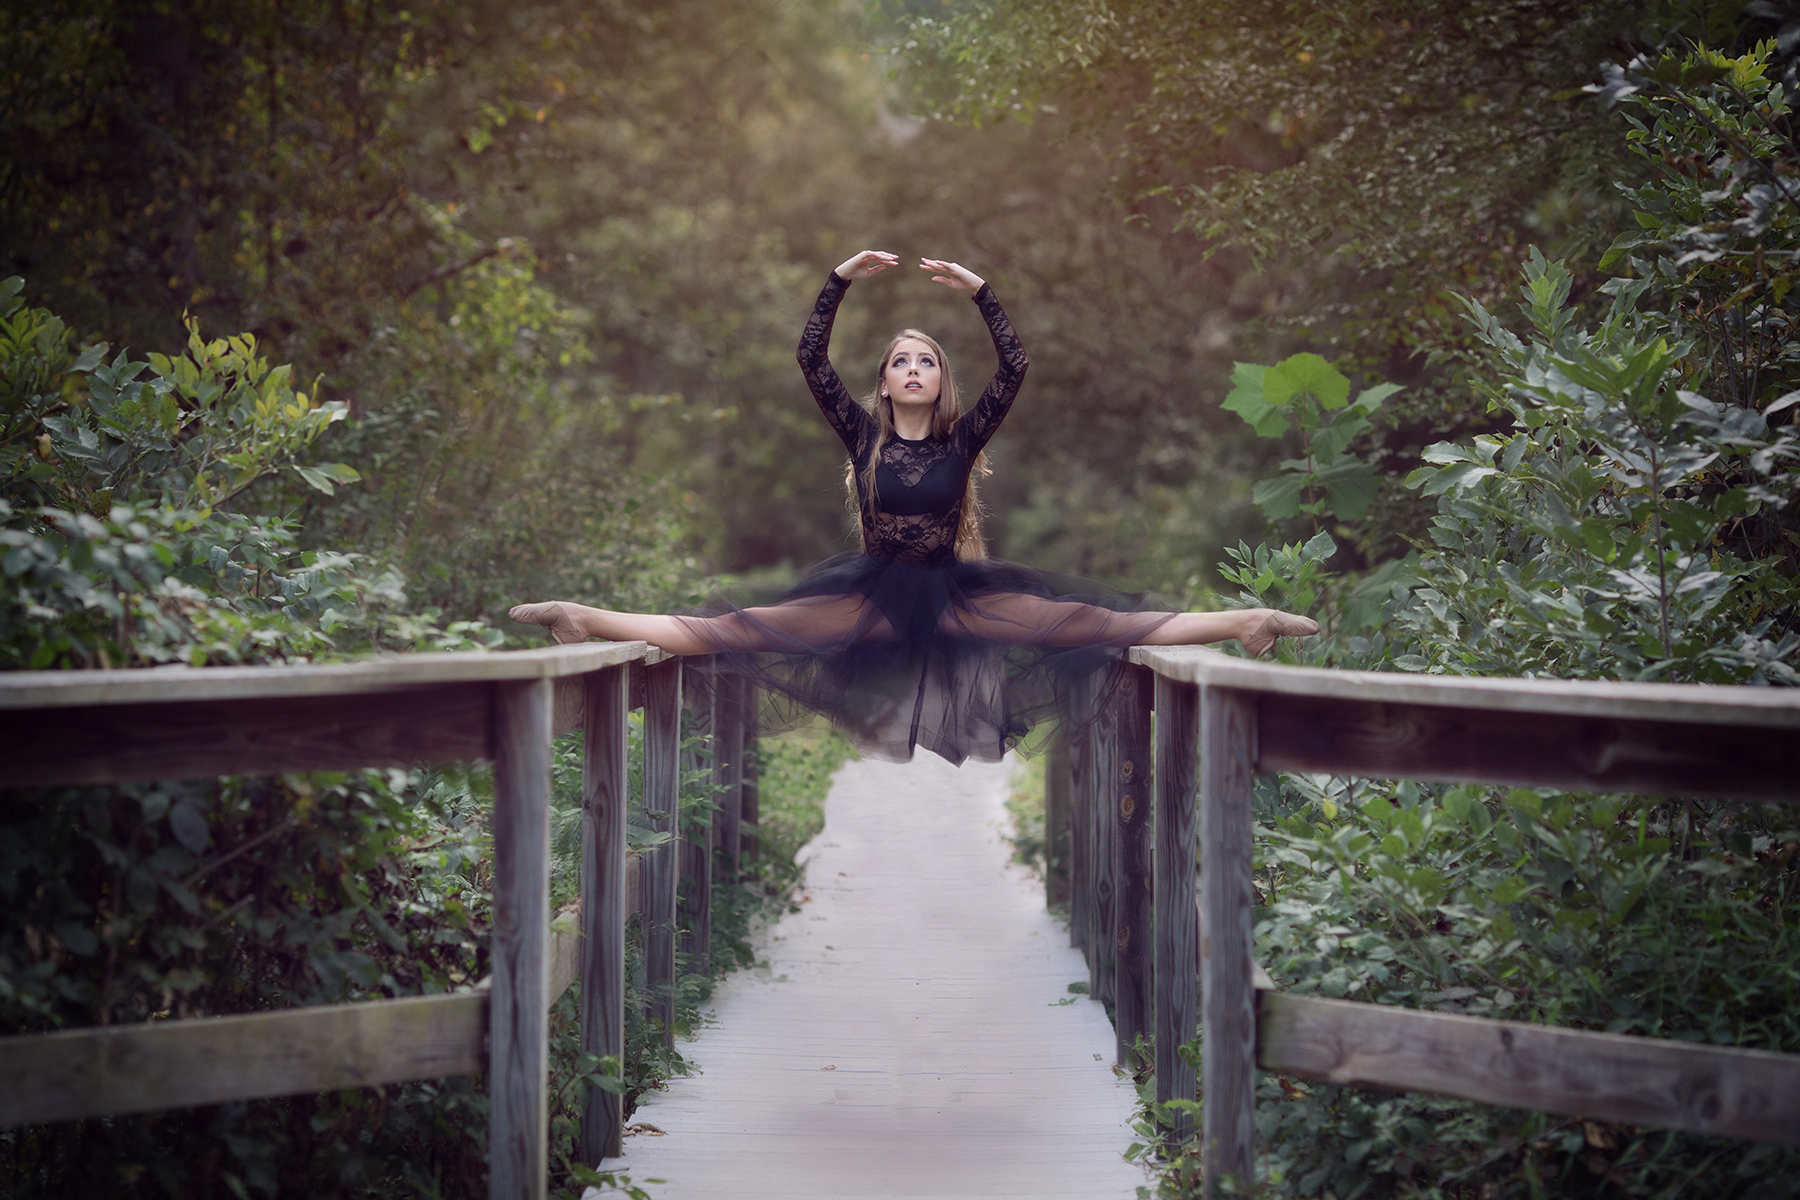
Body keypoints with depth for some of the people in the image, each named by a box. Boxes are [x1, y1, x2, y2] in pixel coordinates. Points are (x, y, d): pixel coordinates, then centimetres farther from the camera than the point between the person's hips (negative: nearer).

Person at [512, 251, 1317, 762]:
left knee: (1084, 622, -13)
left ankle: (1242, 624, -19)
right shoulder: (863, 434, 2)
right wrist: (840, 282, -14)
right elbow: (811, 361, -7)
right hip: (873, 597, 0)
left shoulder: (962, 437, 1)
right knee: (743, 630, -15)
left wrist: (980, 292, -15)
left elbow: (1015, 370, -10)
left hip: (952, 596, 0)